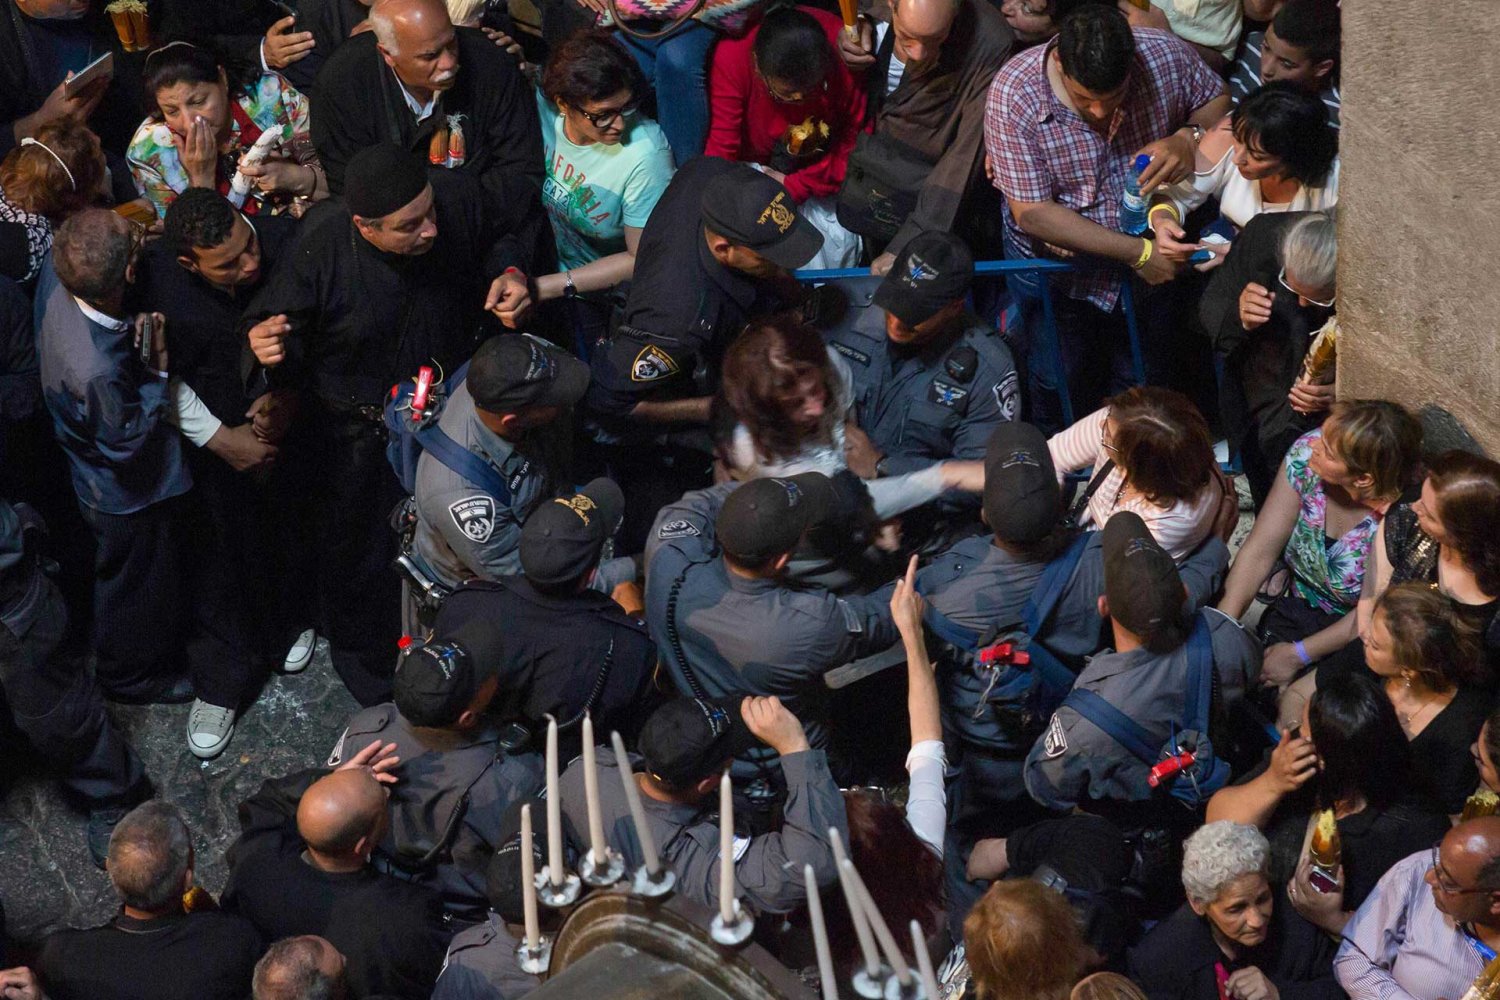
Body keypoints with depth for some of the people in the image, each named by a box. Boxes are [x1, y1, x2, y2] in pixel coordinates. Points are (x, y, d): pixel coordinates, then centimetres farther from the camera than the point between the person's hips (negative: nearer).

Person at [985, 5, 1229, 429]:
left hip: (1150, 244, 2)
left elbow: (1217, 100, -1)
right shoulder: (1013, 95, -30)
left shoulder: (1165, 55, -23)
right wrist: (1138, 252, -29)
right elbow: (1031, 213, -28)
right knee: (1060, 385, 14)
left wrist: (1188, 138, -26)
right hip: (1054, 259, -2)